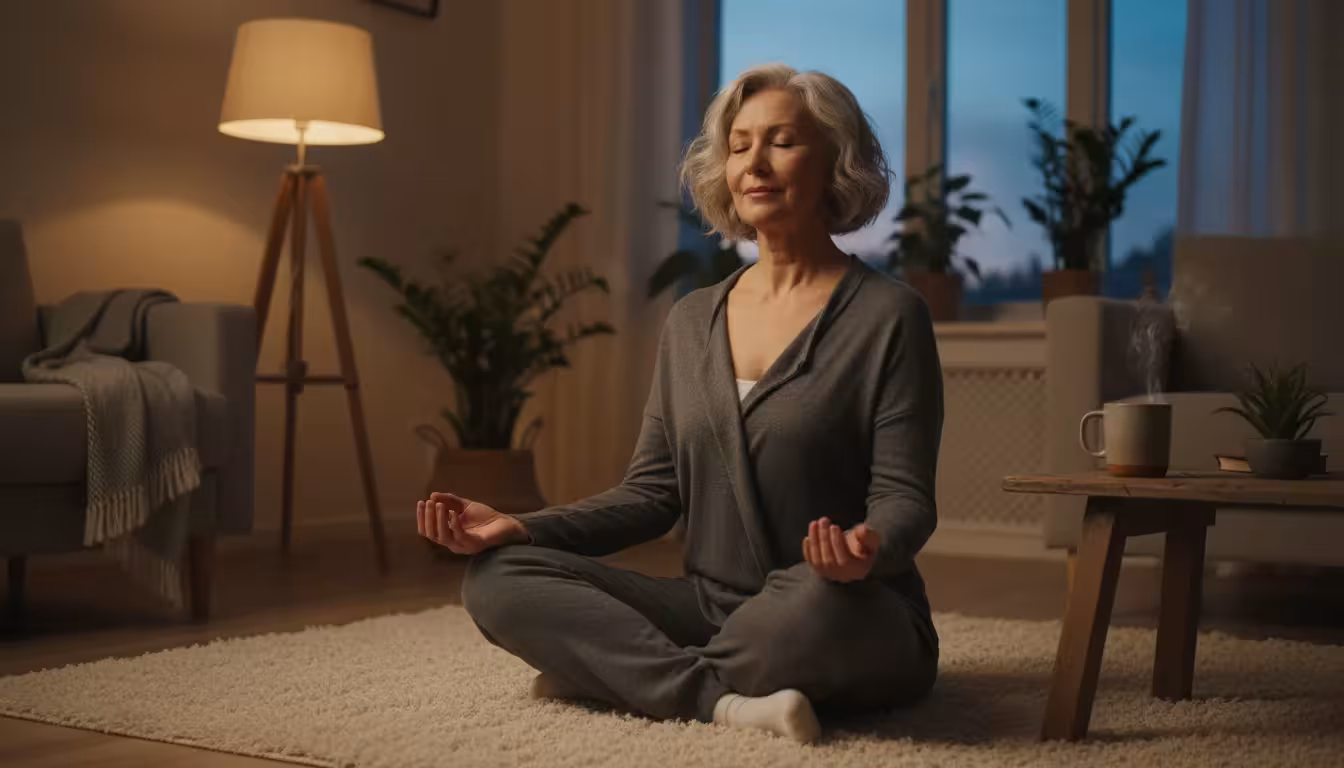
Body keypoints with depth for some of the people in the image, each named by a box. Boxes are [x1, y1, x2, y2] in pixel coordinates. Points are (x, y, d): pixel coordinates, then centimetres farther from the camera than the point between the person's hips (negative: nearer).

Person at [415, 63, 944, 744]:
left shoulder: (886, 316, -5)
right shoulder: (691, 320, 11)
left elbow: (905, 497, -9)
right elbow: (652, 492, 10)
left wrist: (868, 547, -33)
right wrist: (520, 528, -4)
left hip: (857, 627, -4)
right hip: (710, 610, 5)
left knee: (815, 599, -41)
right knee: (497, 578, -14)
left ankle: (622, 675, -15)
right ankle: (727, 700, -27)